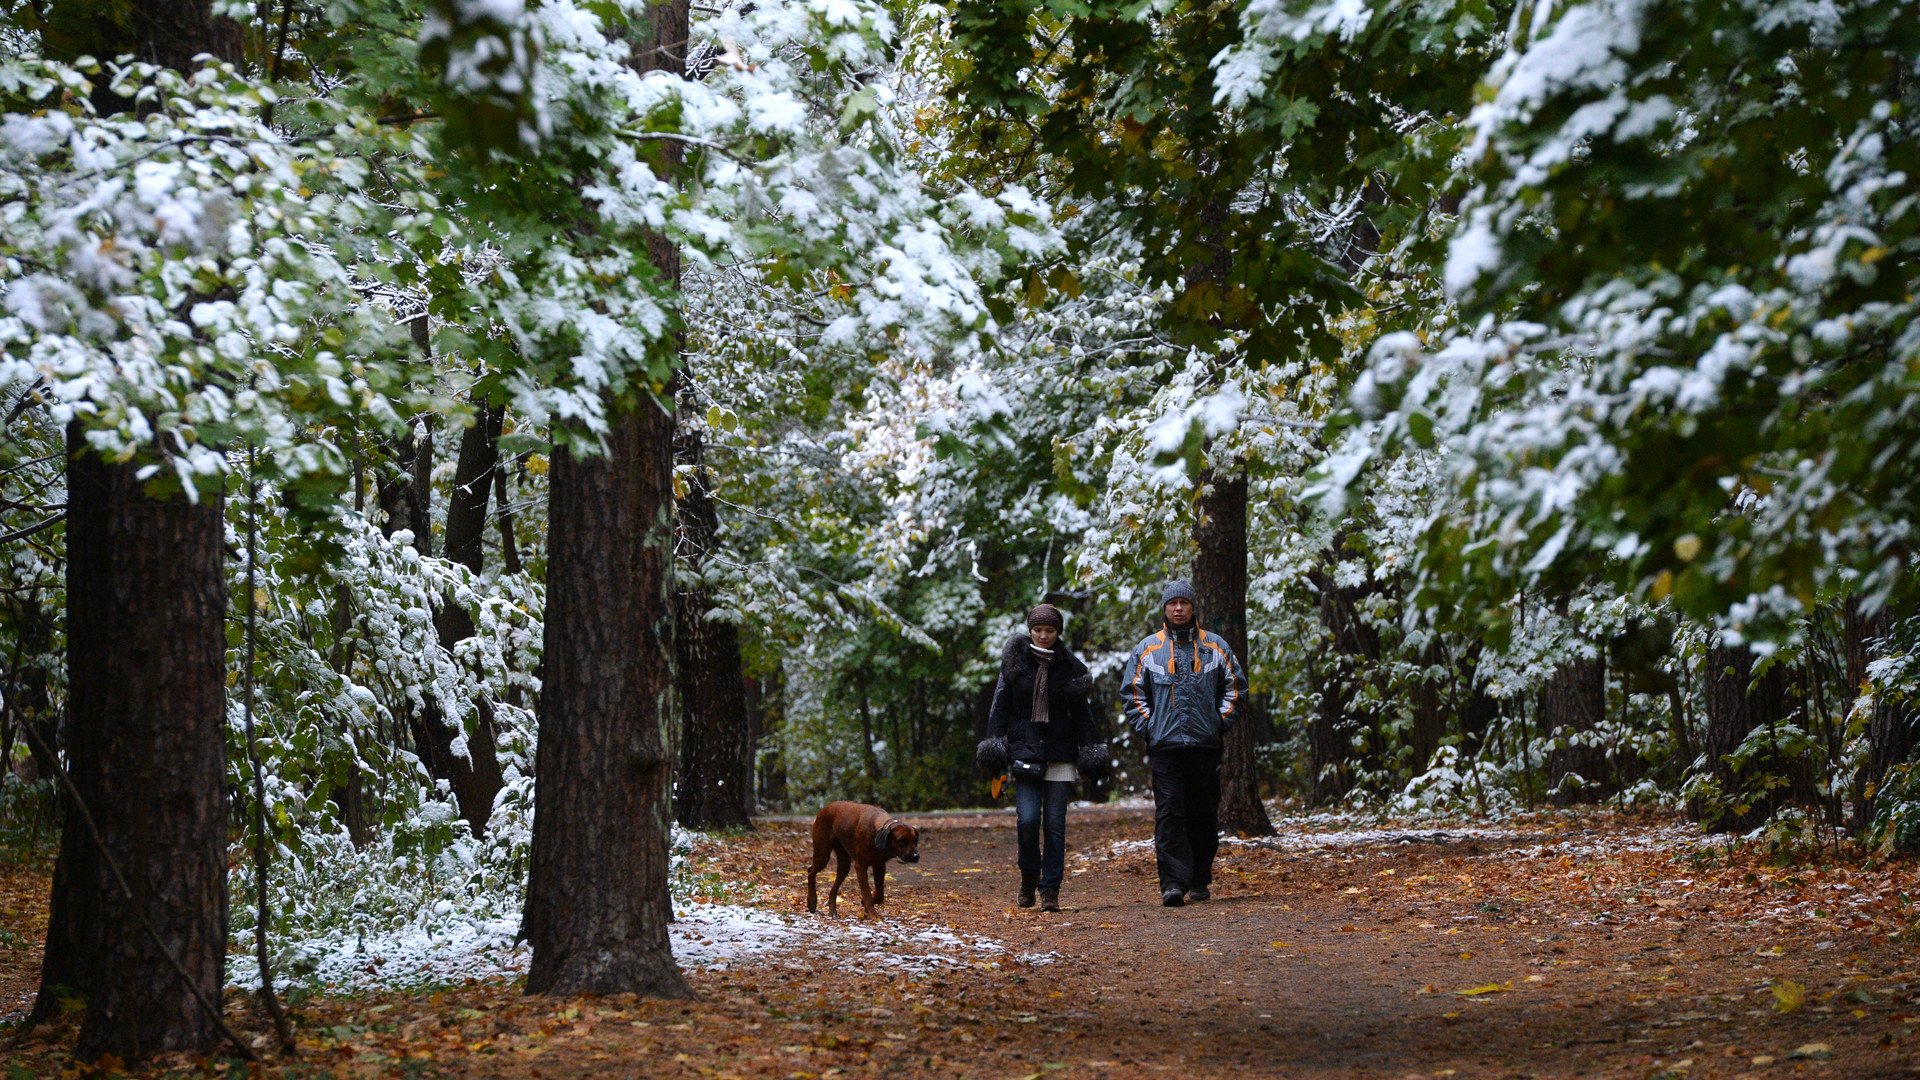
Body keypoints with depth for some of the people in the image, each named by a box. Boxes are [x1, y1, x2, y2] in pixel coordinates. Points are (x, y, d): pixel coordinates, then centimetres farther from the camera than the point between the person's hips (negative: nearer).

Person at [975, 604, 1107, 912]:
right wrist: (995, 744, -6)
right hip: (1025, 750, -1)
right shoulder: (1015, 663, 4)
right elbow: (1000, 707, 4)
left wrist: (1090, 748, 2)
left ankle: (1050, 890, 4)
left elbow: (1081, 713, 9)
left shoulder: (1068, 667, 6)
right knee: (1028, 819, -11)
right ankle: (1029, 876, 13)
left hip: (1060, 750, 1)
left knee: (1055, 823, -1)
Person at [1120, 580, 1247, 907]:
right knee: (1169, 814, -10)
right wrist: (1147, 728, 1)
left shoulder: (1215, 647, 10)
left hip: (1206, 745, 2)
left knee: (1204, 816, 6)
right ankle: (1173, 883, -16)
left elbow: (1235, 687, 15)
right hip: (1164, 745, -1)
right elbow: (1132, 693, 11)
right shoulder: (1147, 649, 8)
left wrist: (1221, 722, 3)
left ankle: (1200, 880, 17)